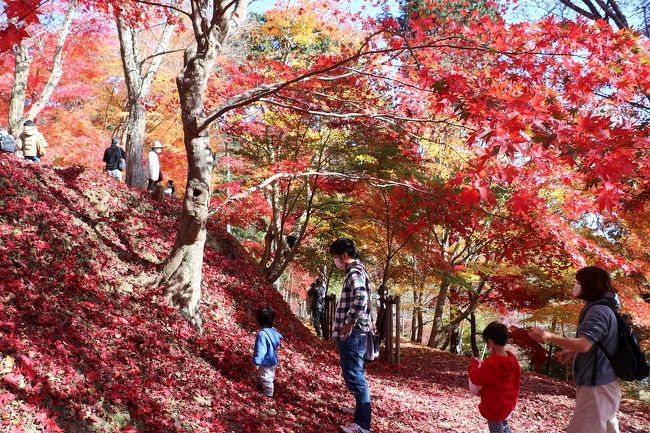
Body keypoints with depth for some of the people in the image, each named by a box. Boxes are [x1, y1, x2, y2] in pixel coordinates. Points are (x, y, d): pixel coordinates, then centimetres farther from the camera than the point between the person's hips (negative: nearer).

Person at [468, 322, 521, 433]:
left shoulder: (491, 363, -29)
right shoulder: (512, 359, -5)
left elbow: (475, 379, -21)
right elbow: (516, 380, 8)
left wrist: (474, 363, -6)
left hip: (494, 407, -8)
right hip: (508, 404, 8)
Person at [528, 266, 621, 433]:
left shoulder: (598, 311, -20)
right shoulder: (602, 309, 14)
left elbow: (584, 344, -32)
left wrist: (549, 336, -27)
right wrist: (572, 353, 9)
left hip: (596, 387, -11)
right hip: (602, 384, 11)